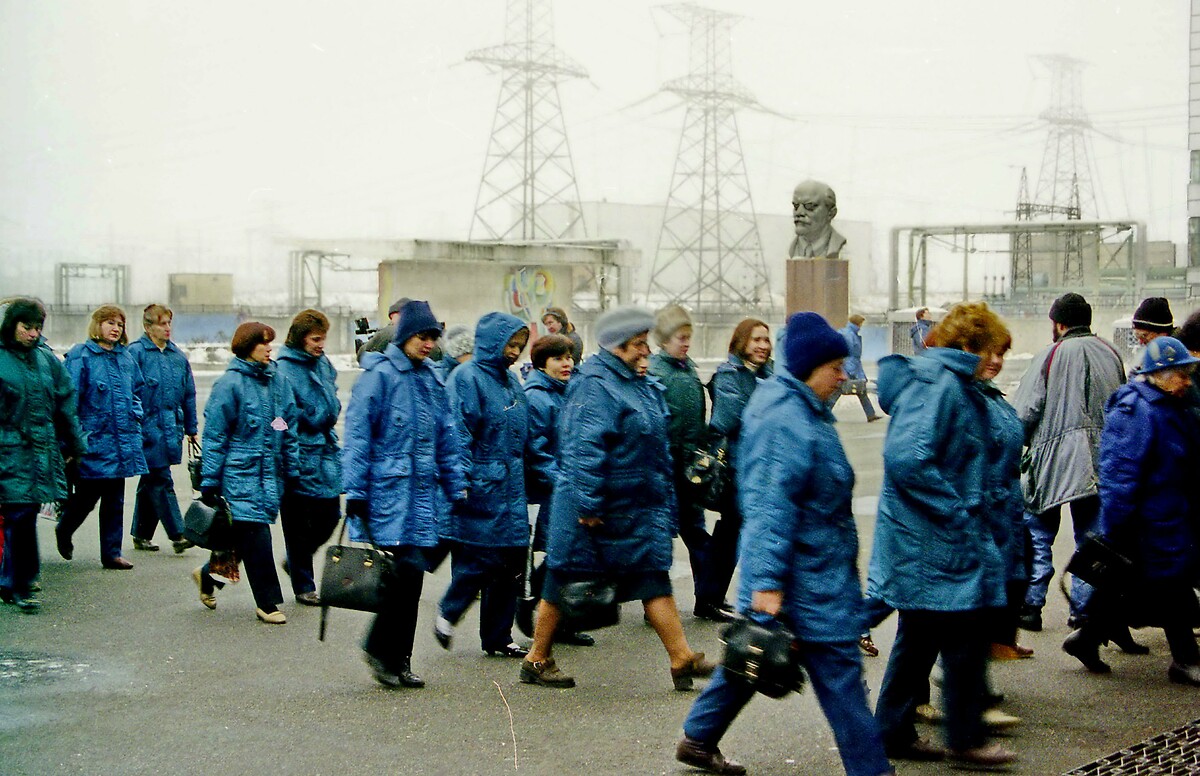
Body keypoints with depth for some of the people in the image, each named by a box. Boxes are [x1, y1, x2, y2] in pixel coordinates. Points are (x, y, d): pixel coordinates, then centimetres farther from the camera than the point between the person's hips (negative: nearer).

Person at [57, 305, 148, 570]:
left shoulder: (126, 357, 13)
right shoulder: (81, 356, -6)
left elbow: (138, 389, 27)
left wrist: (136, 415, 10)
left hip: (122, 438, 6)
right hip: (93, 439, -5)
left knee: (115, 499, 7)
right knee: (88, 494, 0)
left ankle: (111, 553, 12)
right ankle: (64, 531, 29)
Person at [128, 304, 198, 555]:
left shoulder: (178, 356, 15)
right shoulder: (136, 352, -6)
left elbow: (189, 394, 20)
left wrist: (191, 428, 19)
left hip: (171, 428, 6)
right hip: (148, 427, -6)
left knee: (151, 481, 12)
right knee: (161, 481, -8)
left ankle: (141, 534, 20)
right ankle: (177, 534, -10)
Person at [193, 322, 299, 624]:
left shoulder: (276, 380, 9)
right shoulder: (230, 383, -9)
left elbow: (289, 428, 16)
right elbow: (214, 435, -7)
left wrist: (292, 470, 13)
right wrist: (209, 481, -8)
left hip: (270, 472, 6)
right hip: (240, 473, -6)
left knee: (244, 536, 10)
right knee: (256, 534, -8)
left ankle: (208, 575, 34)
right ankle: (267, 602, 2)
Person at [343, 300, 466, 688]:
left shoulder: (431, 379, 15)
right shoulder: (379, 375, -6)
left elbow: (447, 437, 19)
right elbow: (357, 434, -9)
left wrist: (456, 488, 16)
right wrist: (355, 492, -12)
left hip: (424, 491, 7)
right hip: (388, 490, -7)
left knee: (412, 575, 5)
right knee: (407, 569, -14)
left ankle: (397, 659, 14)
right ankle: (381, 649, 3)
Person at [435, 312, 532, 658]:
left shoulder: (511, 381, 15)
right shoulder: (467, 378, -10)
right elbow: (458, 434, -15)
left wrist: (523, 478, 20)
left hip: (510, 486, 8)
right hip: (481, 485, -8)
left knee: (511, 561, 7)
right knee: (479, 560, -6)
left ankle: (498, 638, 16)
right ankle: (447, 614, 18)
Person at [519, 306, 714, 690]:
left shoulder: (638, 383, 13)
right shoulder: (594, 384, -17)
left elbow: (654, 444, 23)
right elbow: (584, 448, -23)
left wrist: (664, 500, 23)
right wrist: (588, 504, -25)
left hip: (637, 507, 9)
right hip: (594, 509, -9)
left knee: (653, 578, 4)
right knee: (566, 581, 4)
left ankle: (682, 659, 4)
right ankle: (537, 660, 17)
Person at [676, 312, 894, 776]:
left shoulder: (804, 410, 13)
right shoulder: (787, 421, -21)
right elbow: (771, 505, -26)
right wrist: (768, 581, -28)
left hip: (819, 564, 11)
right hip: (806, 576, -11)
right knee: (837, 666, -4)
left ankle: (699, 738, 26)